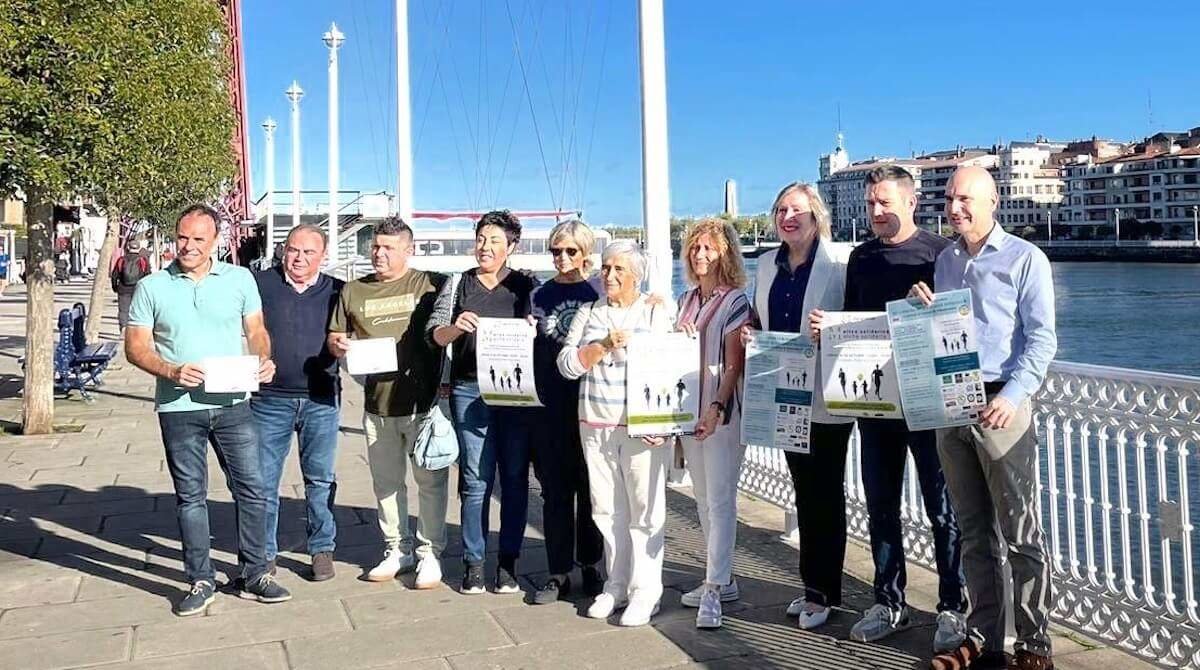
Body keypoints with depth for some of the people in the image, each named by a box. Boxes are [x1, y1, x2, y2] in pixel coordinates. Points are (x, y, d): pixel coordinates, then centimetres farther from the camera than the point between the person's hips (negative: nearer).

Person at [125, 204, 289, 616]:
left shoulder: (240, 279, 3)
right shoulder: (152, 287, 1)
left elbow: (256, 330, 9)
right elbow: (136, 347, 1)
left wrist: (264, 359, -12)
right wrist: (172, 372, -16)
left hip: (233, 404, 1)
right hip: (179, 408, -1)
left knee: (252, 489, 3)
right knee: (190, 496, 8)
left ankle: (253, 575, 16)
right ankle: (201, 582, 19)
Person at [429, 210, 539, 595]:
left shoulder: (527, 286, 9)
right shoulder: (458, 285, 11)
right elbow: (435, 334, 4)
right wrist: (455, 327, -17)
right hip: (470, 390, 0)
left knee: (514, 477, 3)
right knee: (475, 479, 0)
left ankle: (508, 562, 12)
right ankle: (474, 562, 10)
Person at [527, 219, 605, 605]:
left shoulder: (600, 294, 2)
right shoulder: (540, 296, 10)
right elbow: (530, 350, 14)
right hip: (550, 406, 2)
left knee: (590, 488, 7)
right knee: (555, 490, 6)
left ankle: (590, 566, 20)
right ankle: (558, 573, 15)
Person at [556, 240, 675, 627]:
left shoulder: (658, 313, 2)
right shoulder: (589, 313, 12)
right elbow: (566, 365, 2)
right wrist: (604, 345, -12)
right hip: (595, 427, 4)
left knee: (644, 510, -1)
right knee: (607, 510, 9)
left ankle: (646, 591, 8)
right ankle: (616, 586, 20)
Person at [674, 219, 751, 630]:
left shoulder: (735, 301, -6)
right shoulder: (686, 300, 13)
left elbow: (734, 364, -12)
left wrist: (717, 407, -24)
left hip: (722, 410, -7)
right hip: (688, 408, 7)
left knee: (720, 499, -6)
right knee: (703, 499, 11)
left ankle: (713, 591, -4)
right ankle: (722, 580, 22)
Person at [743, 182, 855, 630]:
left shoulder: (840, 261, -9)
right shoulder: (767, 264, 10)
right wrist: (748, 331, 0)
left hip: (826, 395, -6)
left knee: (826, 492, 4)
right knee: (804, 490, 14)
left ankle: (823, 591, 15)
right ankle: (812, 585, 26)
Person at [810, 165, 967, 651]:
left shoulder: (939, 252, -4)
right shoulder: (861, 257, 13)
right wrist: (827, 329, -2)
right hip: (874, 397, 6)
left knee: (942, 508, 1)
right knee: (881, 507, 12)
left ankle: (953, 608, 13)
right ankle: (889, 603, 24)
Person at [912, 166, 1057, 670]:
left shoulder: (1025, 259, -2)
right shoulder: (945, 260, 15)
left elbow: (1042, 339, -8)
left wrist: (1013, 396, -20)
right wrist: (925, 310, 0)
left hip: (1000, 406, -5)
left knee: (1020, 534, -1)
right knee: (975, 534, 11)